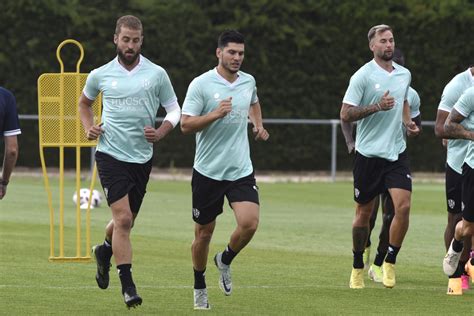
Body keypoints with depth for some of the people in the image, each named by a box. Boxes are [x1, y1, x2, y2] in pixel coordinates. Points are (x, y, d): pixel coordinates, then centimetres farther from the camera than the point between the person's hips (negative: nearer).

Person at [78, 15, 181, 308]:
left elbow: (174, 109, 8)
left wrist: (160, 133, -10)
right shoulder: (100, 75, 2)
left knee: (126, 221, 14)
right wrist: (89, 127, 5)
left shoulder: (156, 74, 0)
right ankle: (128, 286, -12)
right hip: (111, 154, -2)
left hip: (142, 157, 2)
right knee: (123, 218, -15)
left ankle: (105, 251, 47)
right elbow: (85, 101, 22)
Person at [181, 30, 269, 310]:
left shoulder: (248, 82, 7)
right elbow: (185, 125, -12)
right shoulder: (201, 84, -9)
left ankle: (225, 261, 14)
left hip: (241, 170, 3)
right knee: (204, 233, 6)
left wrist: (258, 125, 14)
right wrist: (215, 114, -24)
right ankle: (200, 288, 27)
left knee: (249, 223, -17)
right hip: (208, 171, -3)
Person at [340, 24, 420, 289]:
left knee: (403, 206, -13)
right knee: (364, 213, 5)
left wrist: (408, 123, 9)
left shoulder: (404, 74, 9)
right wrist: (377, 107, -22)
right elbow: (346, 114, -11)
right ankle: (358, 267, 22)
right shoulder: (363, 76, -8)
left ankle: (390, 262, 1)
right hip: (369, 153, -4)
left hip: (397, 152, 4)